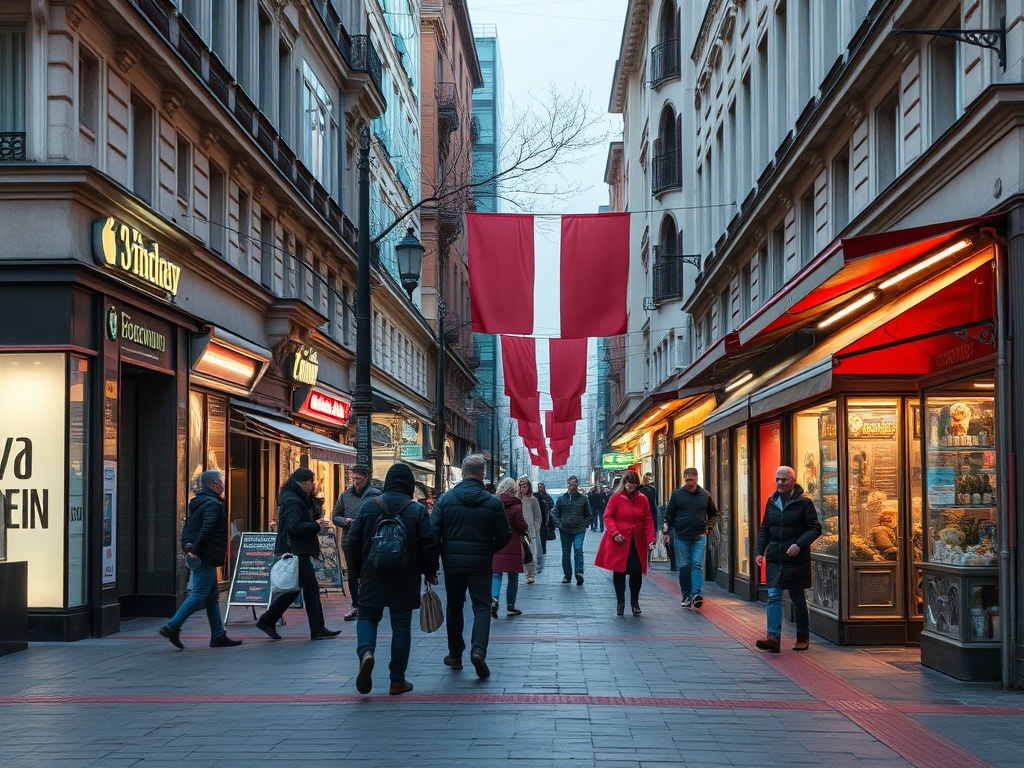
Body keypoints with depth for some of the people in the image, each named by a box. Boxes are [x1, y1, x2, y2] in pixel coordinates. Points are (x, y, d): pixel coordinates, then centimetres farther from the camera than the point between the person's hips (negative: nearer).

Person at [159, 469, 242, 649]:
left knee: (213, 597, 11)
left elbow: (186, 530, 20)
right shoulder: (213, 504, -12)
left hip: (196, 557, 10)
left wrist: (187, 549, 15)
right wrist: (195, 551, -22)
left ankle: (218, 636, 13)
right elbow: (207, 529, -24)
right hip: (205, 558, -10)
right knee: (199, 595, -9)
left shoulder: (197, 503, 18)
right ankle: (172, 627, -10)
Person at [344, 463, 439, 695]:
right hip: (406, 580, 0)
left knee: (368, 617, 13)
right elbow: (430, 545, -4)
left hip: (372, 578, 0)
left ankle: (366, 652, -18)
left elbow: (352, 542, 2)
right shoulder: (418, 511, -3)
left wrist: (357, 571, 15)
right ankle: (398, 680, 8)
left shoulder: (368, 506, 0)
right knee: (401, 625, 7)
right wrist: (430, 572, 11)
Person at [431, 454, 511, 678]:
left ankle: (455, 655, 23)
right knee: (482, 607, 2)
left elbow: (432, 532, -6)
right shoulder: (493, 502, -5)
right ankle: (478, 650, -19)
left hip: (452, 563, 2)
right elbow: (504, 536, -2)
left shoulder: (445, 499, -3)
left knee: (454, 607, 15)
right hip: (481, 564, -1)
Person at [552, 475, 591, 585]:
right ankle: (567, 575, 18)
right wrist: (559, 524, -2)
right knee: (566, 554, 7)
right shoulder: (561, 499, 6)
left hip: (579, 530, -2)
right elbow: (555, 513, 11)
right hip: (565, 530, 2)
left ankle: (579, 572, -24)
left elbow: (588, 515, 14)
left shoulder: (583, 499, 5)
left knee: (578, 549, -22)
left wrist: (585, 525, 1)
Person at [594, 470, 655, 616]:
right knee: (619, 571, 4)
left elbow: (648, 521, 7)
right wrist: (614, 533, -15)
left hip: (637, 543, 2)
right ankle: (620, 601, 20)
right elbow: (607, 516, -2)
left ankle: (635, 602, 12)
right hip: (619, 542, -2)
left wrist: (651, 539, -3)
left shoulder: (642, 499, 6)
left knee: (637, 571, -5)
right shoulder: (616, 498, -2)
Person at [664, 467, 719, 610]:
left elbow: (714, 513, 18)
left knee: (697, 564, -10)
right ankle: (686, 596, 12)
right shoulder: (677, 494, 2)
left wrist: (708, 527, 5)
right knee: (684, 567, 3)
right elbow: (668, 515, 6)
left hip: (699, 537, 0)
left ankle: (696, 594, -18)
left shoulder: (705, 495, 5)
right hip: (681, 538, 0)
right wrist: (666, 532, 0)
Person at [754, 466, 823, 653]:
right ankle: (773, 638, -14)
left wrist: (799, 544, -22)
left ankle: (803, 637, 24)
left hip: (796, 559, -4)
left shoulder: (804, 502, -6)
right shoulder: (772, 501, 9)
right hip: (774, 559, 4)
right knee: (773, 597, -8)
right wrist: (760, 551, 3)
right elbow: (764, 529, 15)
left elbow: (815, 528, -8)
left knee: (798, 599, 9)